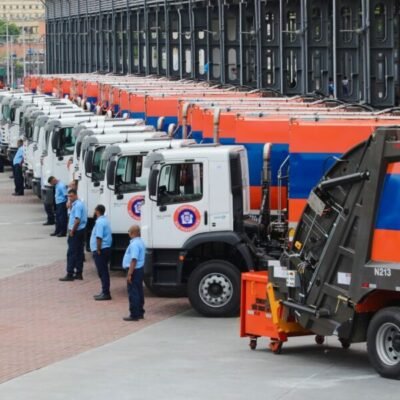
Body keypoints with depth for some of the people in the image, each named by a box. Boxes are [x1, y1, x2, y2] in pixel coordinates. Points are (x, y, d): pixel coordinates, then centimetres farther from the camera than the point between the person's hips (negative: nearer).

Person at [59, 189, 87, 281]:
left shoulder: (77, 205, -18)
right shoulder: (78, 204, 14)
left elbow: (77, 220, -24)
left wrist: (72, 231, -17)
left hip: (76, 232, -10)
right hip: (81, 231, 10)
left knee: (71, 253, -7)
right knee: (79, 253, 11)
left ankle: (70, 274, -6)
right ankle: (79, 273, 15)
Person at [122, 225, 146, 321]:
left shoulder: (134, 244, -21)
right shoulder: (140, 242, 12)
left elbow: (134, 260, -26)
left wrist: (129, 274, -25)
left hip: (134, 270, -10)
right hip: (140, 269, 10)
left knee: (133, 293, -6)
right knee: (139, 292, 16)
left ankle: (134, 315, -5)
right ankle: (140, 313, 23)